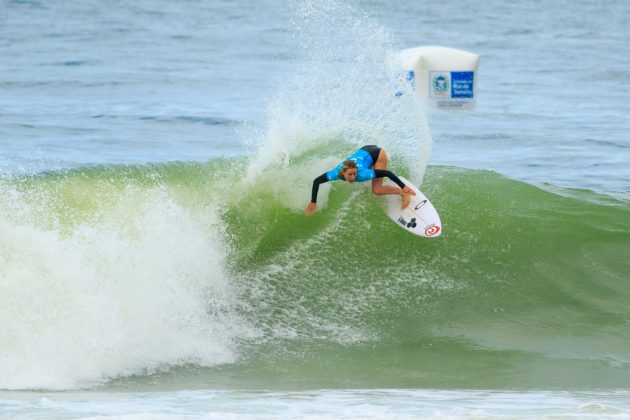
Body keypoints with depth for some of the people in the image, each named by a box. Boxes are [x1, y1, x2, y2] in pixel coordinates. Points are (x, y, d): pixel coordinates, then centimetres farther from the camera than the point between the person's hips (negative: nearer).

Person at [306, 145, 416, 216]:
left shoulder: (361, 173, -42)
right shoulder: (337, 173, -32)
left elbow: (387, 173, -40)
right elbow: (316, 181, -22)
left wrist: (404, 188, -39)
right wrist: (313, 202, -25)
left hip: (378, 154, -5)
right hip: (364, 151, 5)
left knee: (377, 190, -15)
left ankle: (403, 193, 1)